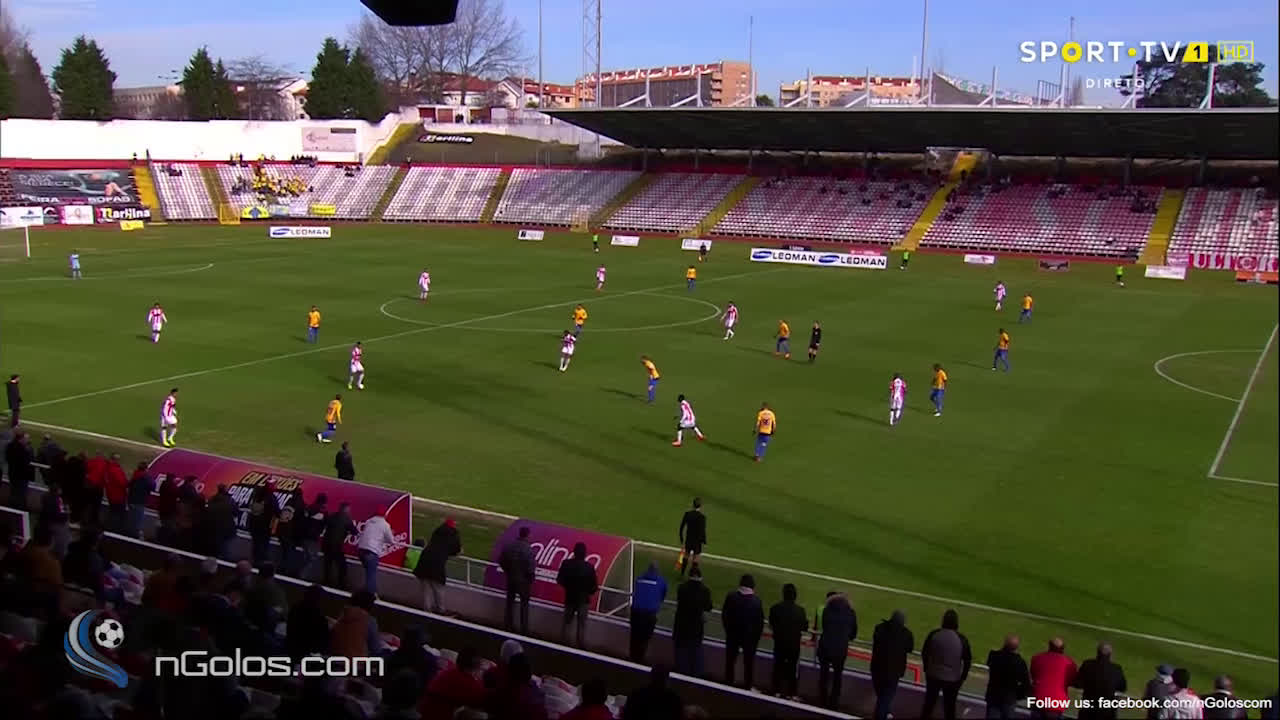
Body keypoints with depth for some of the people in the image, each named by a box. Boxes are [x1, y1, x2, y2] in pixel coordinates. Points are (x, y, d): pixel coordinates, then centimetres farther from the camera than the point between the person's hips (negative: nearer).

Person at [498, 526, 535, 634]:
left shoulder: (509, 545, -9)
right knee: (524, 603, 13)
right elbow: (531, 567, -22)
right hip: (523, 579, -4)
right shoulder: (528, 549, -24)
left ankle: (507, 625, 31)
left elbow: (501, 560, -1)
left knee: (510, 601, 20)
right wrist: (531, 578, -2)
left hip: (510, 577, 4)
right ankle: (524, 628, 19)